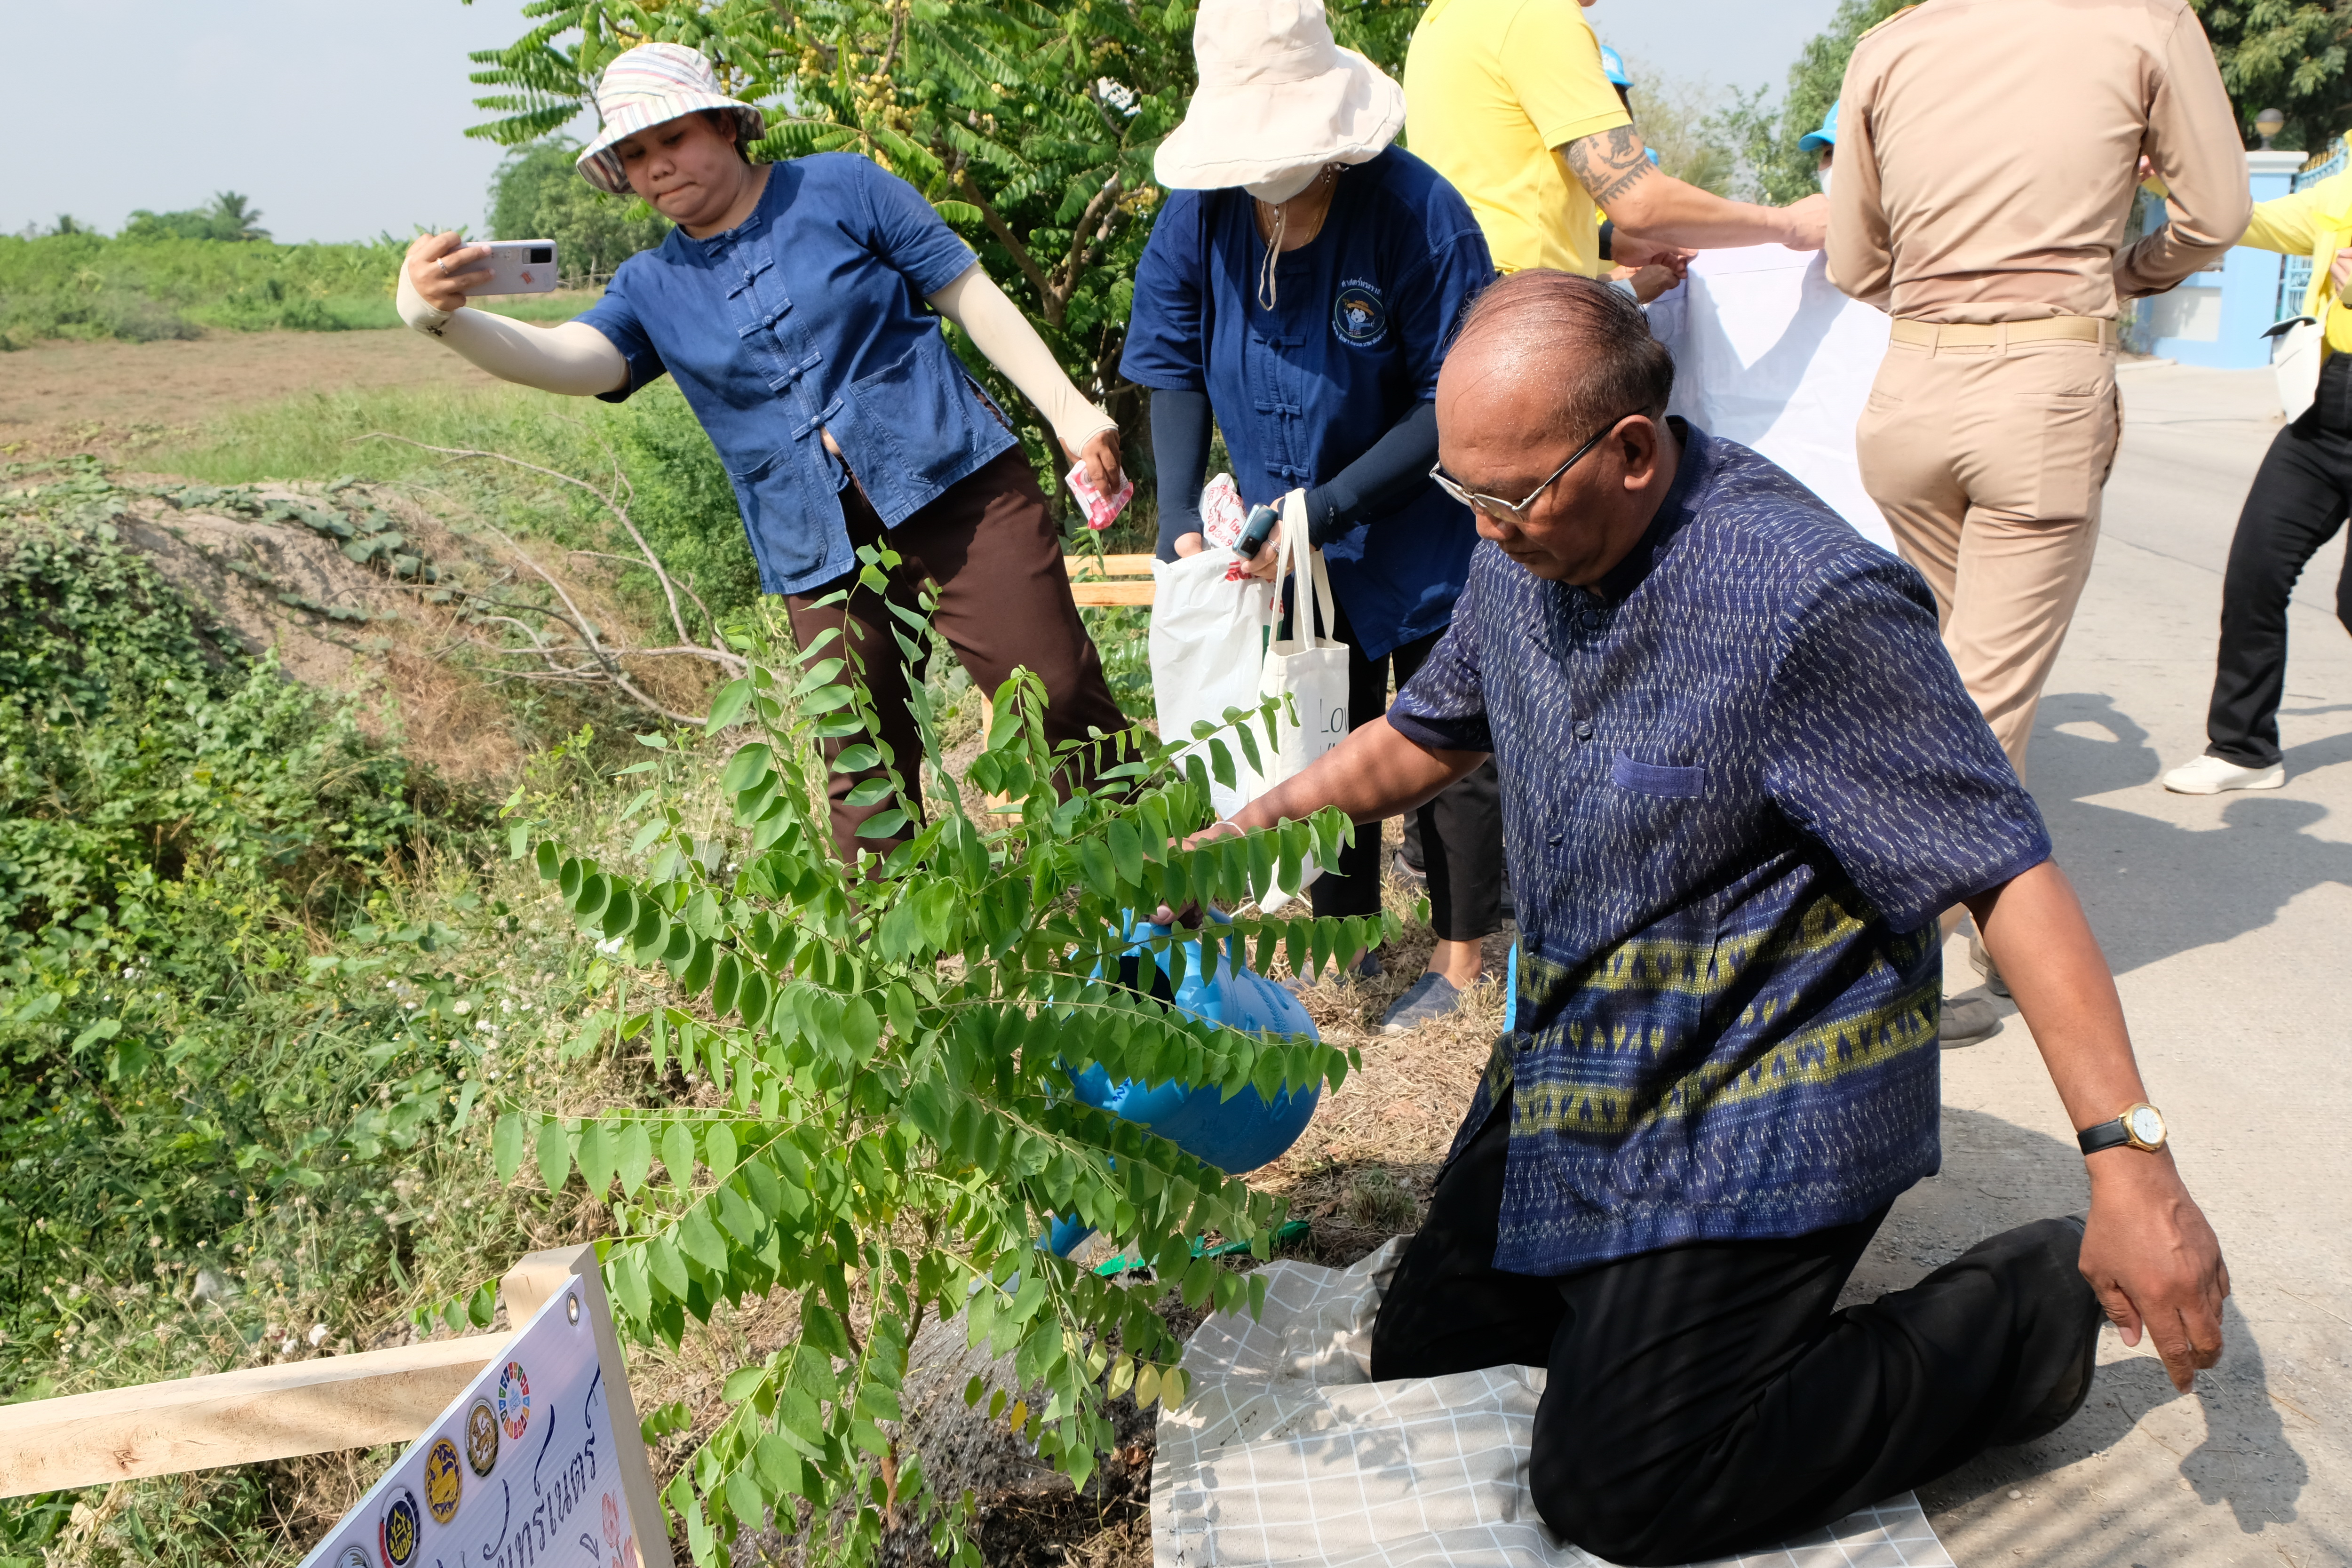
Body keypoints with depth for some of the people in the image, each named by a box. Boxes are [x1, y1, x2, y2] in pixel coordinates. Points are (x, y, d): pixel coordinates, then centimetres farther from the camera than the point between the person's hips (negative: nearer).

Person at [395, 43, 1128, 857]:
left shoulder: (841, 190, 3)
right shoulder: (654, 288, 10)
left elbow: (971, 296, 4)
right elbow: (563, 358, -7)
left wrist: (1070, 411, -2)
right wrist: (441, 316, -27)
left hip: (953, 478, -3)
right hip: (821, 551, 3)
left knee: (1057, 692, -6)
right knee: (864, 766, 4)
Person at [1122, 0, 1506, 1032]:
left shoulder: (1416, 212, -26)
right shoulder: (1199, 215, -12)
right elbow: (1174, 371, -2)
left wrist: (1330, 507, -27)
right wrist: (1178, 513, -15)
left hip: (1419, 535, -4)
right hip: (1289, 538, 5)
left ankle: (1460, 956, 24)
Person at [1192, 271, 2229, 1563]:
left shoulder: (1809, 596, -26)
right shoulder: (1522, 552, -2)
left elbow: (2004, 867, -24)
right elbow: (1424, 738, 15)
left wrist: (2127, 1155, -28)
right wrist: (1251, 829, 6)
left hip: (1758, 1107, -7)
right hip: (1570, 1071, 8)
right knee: (1416, 1367, 14)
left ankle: (2025, 1314, 8)